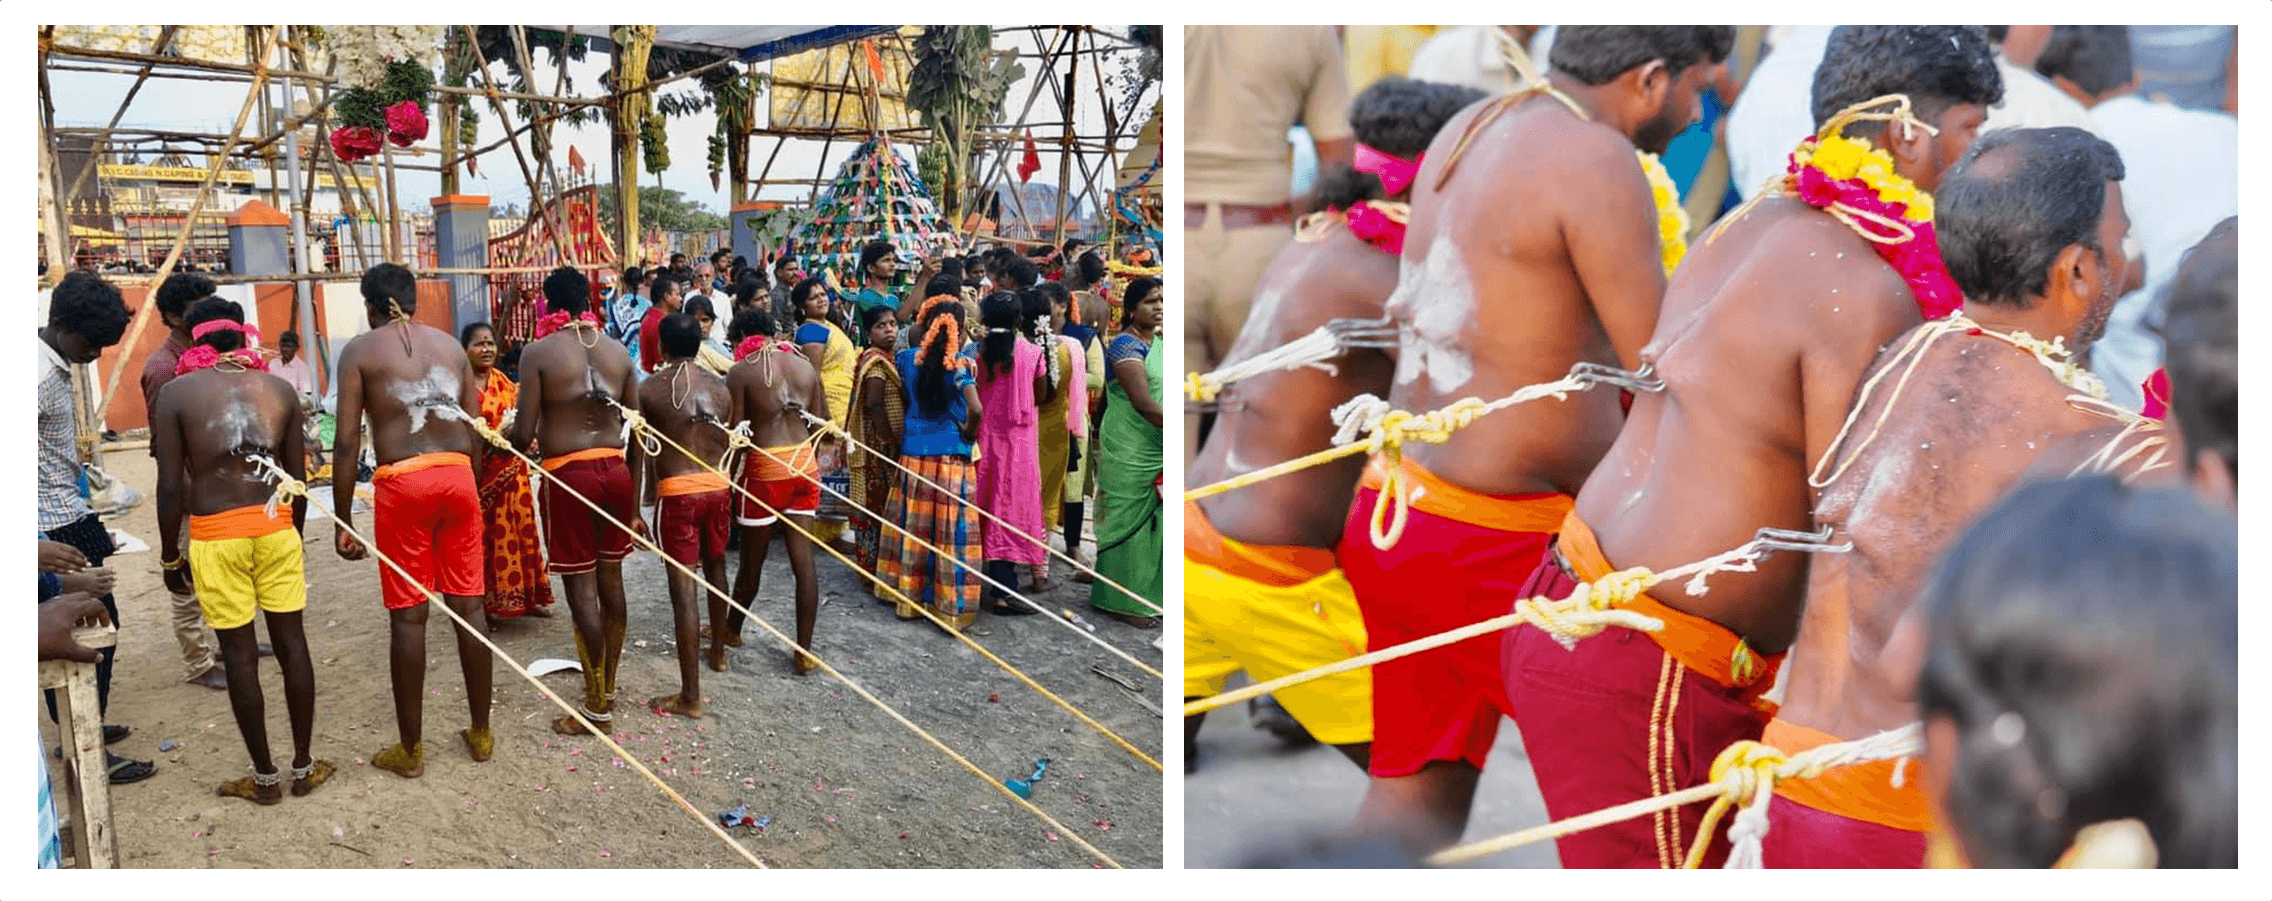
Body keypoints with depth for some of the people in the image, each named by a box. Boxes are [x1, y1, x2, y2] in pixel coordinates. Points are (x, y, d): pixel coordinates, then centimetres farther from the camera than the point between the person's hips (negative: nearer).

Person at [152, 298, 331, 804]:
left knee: (239, 653, 6)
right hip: (275, 526, 2)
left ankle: (266, 778, 15)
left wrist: (170, 558, 5)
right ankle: (304, 767, 18)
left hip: (214, 534, -2)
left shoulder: (177, 393, -3)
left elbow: (171, 487, -5)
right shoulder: (280, 389, 5)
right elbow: (297, 477, 7)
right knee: (291, 642, 10)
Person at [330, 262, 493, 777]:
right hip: (458, 476, 4)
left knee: (407, 616, 3)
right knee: (468, 606, 10)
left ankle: (411, 750, 12)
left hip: (401, 484, -3)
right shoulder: (449, 345, 14)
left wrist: (343, 521, 0)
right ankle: (481, 734, 20)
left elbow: (348, 442, -3)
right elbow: (475, 429, 11)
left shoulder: (359, 351, 3)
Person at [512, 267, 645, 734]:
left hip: (568, 475, -5)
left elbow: (523, 435, -10)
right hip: (615, 469, 5)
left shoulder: (538, 351, -7)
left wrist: (508, 438, 14)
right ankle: (607, 688, 28)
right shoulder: (618, 352, 7)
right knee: (610, 578, 15)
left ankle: (597, 708, 8)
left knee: (581, 586, 1)